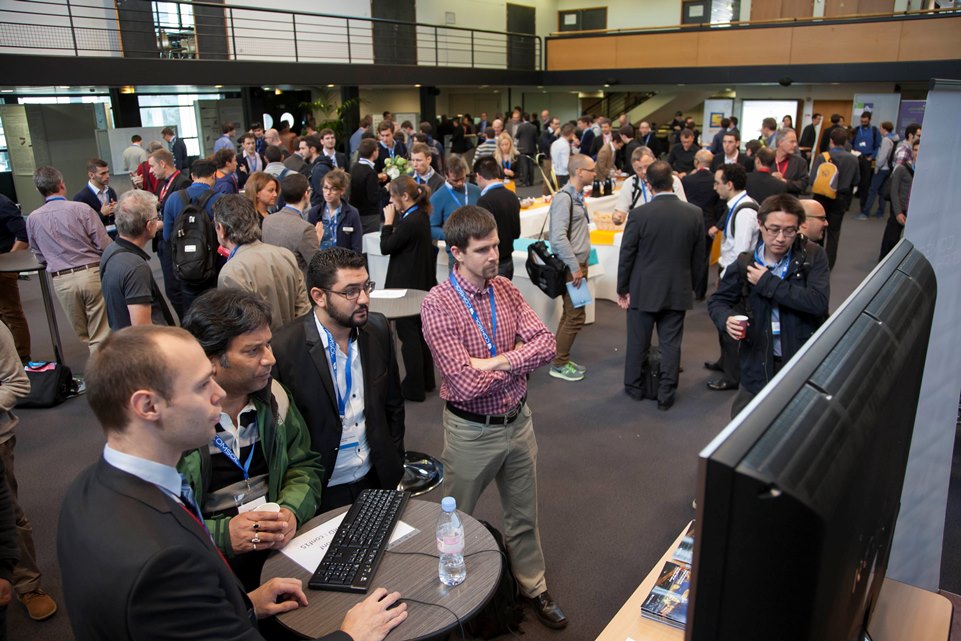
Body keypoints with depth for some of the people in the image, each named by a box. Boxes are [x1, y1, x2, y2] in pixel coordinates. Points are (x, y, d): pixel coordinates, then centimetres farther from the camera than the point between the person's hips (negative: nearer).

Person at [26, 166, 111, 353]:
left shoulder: (32, 219, 2)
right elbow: (105, 245, -8)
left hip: (61, 281, 3)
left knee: (84, 336, 16)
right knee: (100, 336, 3)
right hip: (91, 274, -3)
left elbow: (40, 257, 11)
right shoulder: (82, 209, -8)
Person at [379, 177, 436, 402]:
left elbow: (386, 247, -16)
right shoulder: (421, 215, 5)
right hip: (421, 281, 10)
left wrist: (388, 221, -7)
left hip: (408, 284, -10)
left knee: (408, 334, 0)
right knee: (419, 331, 18)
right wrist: (396, 218, -2)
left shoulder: (410, 222, -24)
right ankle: (425, 380, 29)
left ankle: (414, 387, 9)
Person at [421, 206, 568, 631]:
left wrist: (497, 362, -23)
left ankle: (533, 586, 44)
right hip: (472, 431, -5)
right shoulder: (438, 305, -20)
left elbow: (546, 344, -9)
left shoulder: (506, 289, -1)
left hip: (518, 420, 5)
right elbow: (467, 384, -26)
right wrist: (519, 359, -13)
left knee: (523, 515, 22)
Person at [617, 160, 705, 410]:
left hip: (643, 291, -2)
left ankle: (633, 387, 29)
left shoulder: (639, 214, -15)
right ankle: (666, 395, 18)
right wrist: (690, 286, 15)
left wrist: (623, 289, 2)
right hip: (678, 291, 2)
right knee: (670, 345, 10)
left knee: (638, 343, 13)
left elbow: (626, 255, -9)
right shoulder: (695, 214, -6)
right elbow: (698, 258, 2)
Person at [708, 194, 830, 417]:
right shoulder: (745, 263, -3)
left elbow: (818, 301, -22)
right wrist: (727, 319, -18)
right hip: (758, 363, 2)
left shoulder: (813, 256, -8)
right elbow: (718, 301, 5)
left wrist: (768, 283, -20)